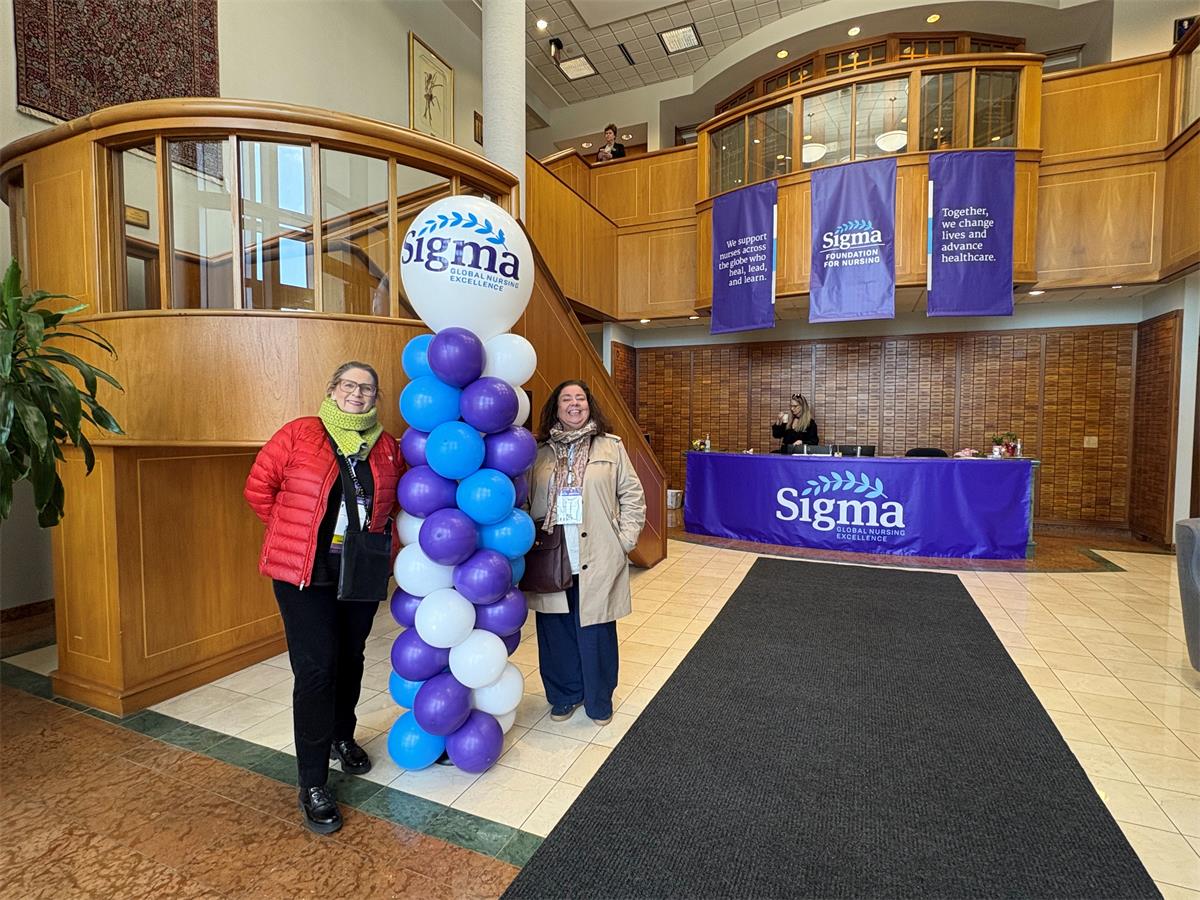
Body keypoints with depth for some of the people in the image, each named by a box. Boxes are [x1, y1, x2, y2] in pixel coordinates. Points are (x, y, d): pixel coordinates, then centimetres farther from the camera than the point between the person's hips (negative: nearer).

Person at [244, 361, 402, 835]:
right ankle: (312, 785, 12)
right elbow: (258, 487, -1)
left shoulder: (386, 446, 3)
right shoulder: (298, 435, -7)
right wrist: (293, 533, -1)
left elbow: (396, 500, 15)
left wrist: (379, 535, 5)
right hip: (305, 574, -4)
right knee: (316, 670, -4)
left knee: (350, 659, 19)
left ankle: (342, 736, 45)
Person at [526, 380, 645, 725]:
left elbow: (632, 495, 3)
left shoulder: (611, 446, 3)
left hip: (597, 559, -1)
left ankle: (599, 700, 30)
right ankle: (564, 695, 35)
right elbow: (523, 500, 10)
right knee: (555, 630, 12)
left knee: (595, 631, 7)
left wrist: (625, 537, -4)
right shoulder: (539, 451, 6)